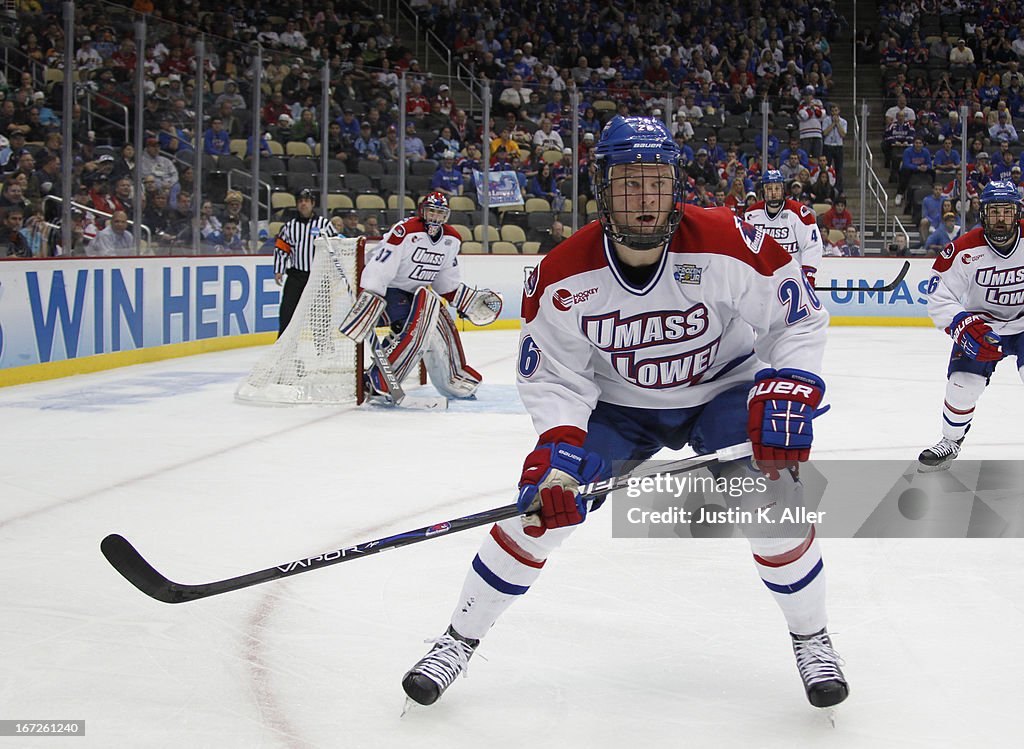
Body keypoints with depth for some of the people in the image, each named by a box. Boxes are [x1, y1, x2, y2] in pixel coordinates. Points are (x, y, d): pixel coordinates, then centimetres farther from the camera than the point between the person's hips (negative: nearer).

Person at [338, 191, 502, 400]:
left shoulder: (452, 240, 2)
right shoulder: (405, 232, -23)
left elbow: (448, 282, 16)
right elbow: (378, 271, -27)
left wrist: (471, 300, 9)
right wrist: (368, 302, -33)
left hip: (419, 292, 8)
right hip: (389, 289, -8)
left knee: (443, 327, 7)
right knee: (413, 328, -28)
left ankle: (456, 381, 28)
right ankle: (376, 381, -27)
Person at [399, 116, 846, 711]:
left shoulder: (726, 244, -28)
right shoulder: (564, 276, -23)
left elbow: (800, 317, -16)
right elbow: (553, 376, -13)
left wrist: (787, 392, -30)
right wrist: (558, 444, -29)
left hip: (721, 389, -1)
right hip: (616, 403, 1)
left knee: (771, 498, -21)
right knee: (544, 505, -12)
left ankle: (811, 639, 6)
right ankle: (460, 639, 7)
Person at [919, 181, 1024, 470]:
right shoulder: (964, 250, -19)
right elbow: (938, 297, -16)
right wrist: (963, 325, -30)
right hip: (981, 325, 0)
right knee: (962, 383, -11)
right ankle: (950, 442, 16)